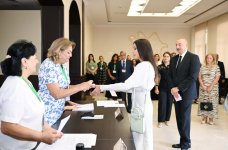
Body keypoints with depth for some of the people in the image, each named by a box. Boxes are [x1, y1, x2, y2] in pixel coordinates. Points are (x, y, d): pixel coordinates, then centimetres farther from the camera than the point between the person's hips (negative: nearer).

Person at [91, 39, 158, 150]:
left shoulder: (143, 66, -21)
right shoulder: (148, 65, 11)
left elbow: (126, 85, -28)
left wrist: (102, 87, -24)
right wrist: (118, 89, 9)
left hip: (142, 106, -10)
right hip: (143, 103, 10)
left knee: (141, 137, 4)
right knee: (143, 136, 18)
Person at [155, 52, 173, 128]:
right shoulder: (159, 67, 1)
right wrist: (156, 88, -6)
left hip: (171, 88, 1)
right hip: (162, 88, -1)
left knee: (169, 103, 7)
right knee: (162, 104, -2)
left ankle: (167, 119, 21)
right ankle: (161, 120, 7)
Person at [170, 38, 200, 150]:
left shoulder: (193, 57, -8)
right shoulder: (173, 59, 11)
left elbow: (193, 77, -16)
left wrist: (178, 88, -17)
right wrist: (173, 89, -5)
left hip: (186, 93, -6)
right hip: (176, 93, 6)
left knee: (184, 118, 0)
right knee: (179, 118, 10)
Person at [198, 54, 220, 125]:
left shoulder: (216, 67, -1)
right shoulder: (202, 67, 8)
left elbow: (217, 78, -7)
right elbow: (199, 77, 5)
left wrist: (211, 86, -14)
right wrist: (202, 85, -7)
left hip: (213, 88, -2)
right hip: (203, 87, 3)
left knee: (212, 102, -2)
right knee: (203, 102, 2)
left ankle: (211, 118, 6)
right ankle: (204, 117, 10)